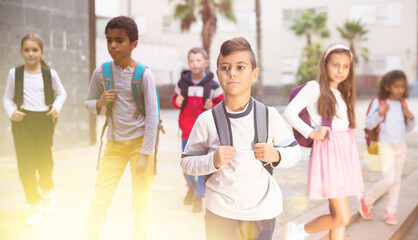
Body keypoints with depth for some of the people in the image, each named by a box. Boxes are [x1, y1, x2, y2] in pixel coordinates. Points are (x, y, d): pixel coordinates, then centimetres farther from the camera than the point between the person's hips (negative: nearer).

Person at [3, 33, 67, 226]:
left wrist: (56, 108, -4)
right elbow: (7, 98, 8)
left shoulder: (50, 74, 0)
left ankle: (46, 192, 42)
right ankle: (35, 208, 10)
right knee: (25, 164, -3)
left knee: (44, 160, 9)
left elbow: (61, 94, 13)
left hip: (44, 120, 0)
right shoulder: (14, 73, 0)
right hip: (22, 121, 0)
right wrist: (11, 112, -10)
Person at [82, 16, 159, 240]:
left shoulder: (143, 74, -12)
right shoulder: (101, 72, -4)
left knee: (141, 198, 4)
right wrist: (100, 102, -15)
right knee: (100, 195, 3)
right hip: (114, 143, 3)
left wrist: (145, 153, -13)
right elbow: (88, 102, 10)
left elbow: (152, 115, -11)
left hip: (139, 142, -3)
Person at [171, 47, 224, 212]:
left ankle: (199, 196, 15)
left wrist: (212, 106, -17)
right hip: (187, 131, 3)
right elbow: (175, 100, 12)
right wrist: (177, 102, -11)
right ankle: (191, 187, 41)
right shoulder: (182, 83, 0)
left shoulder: (212, 85, -5)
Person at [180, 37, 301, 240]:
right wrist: (212, 161, -17)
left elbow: (294, 151, 7)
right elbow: (186, 162, 1)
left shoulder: (269, 115, -3)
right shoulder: (207, 120, -6)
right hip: (220, 212, 0)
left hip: (262, 209, 1)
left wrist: (276, 155, -13)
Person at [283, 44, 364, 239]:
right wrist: (311, 133, -15)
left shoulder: (342, 94, 18)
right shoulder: (315, 88, -5)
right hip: (328, 150, -8)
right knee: (342, 217, -9)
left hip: (346, 151, 8)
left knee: (339, 216, 8)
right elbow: (289, 113, -13)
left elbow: (345, 123, 17)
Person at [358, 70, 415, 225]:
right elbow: (369, 125, -9)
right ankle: (366, 201, 9)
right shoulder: (379, 102, -7)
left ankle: (391, 212, 20)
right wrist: (380, 113, -23)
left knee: (397, 180, 9)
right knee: (389, 179, -13)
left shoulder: (402, 104, 8)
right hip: (385, 146, -5)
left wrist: (411, 118, -5)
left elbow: (408, 129, 15)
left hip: (401, 146, 5)